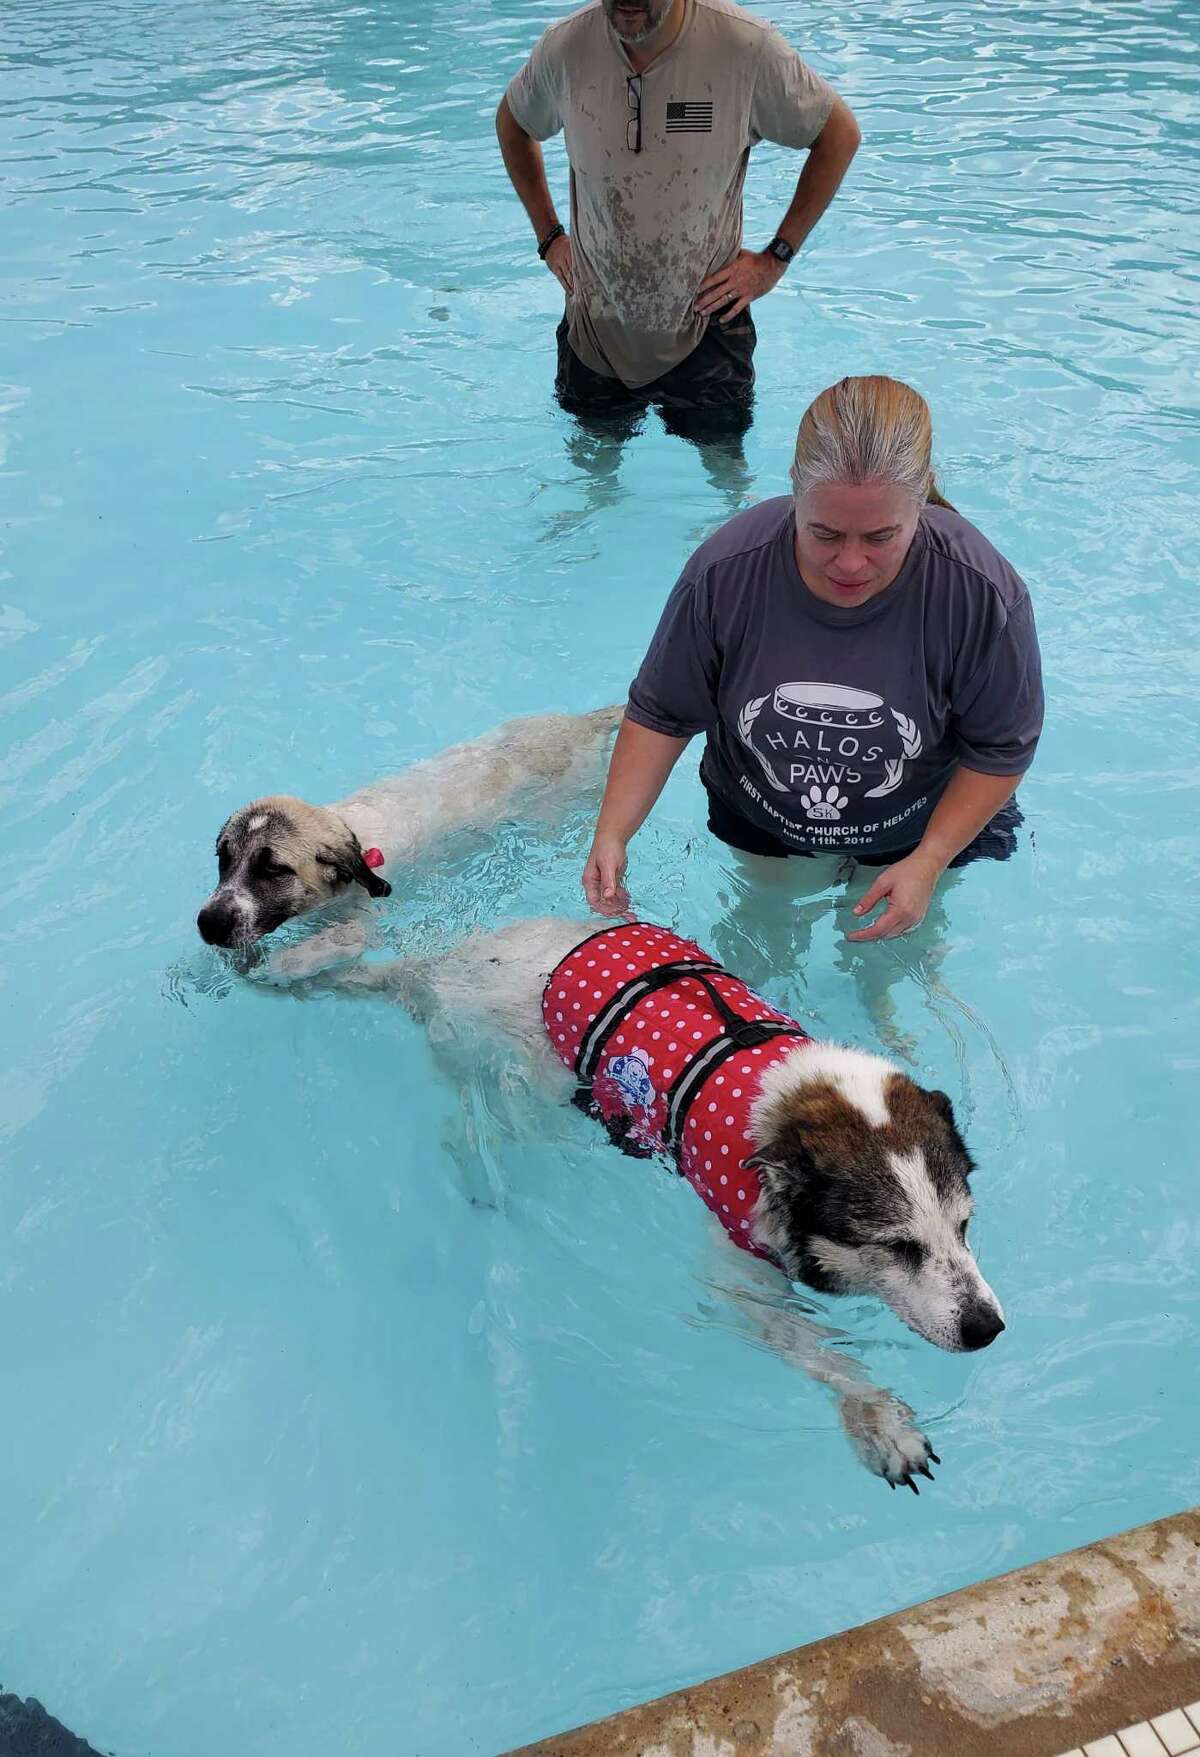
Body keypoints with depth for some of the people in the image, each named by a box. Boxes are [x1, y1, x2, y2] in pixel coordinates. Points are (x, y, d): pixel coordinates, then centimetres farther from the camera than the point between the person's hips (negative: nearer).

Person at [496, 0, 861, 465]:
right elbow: (513, 124, 10)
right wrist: (548, 238, 5)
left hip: (707, 326, -2)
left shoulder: (746, 46, -20)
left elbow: (839, 134, -5)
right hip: (597, 326, 2)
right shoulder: (564, 47, -13)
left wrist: (775, 260, -8)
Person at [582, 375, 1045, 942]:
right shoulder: (725, 573, -30)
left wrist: (929, 863, -23)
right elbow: (660, 715, -16)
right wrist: (611, 835, -27)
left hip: (916, 833, 0)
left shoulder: (982, 594, -32)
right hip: (757, 824, 1)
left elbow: (1002, 749, -16)